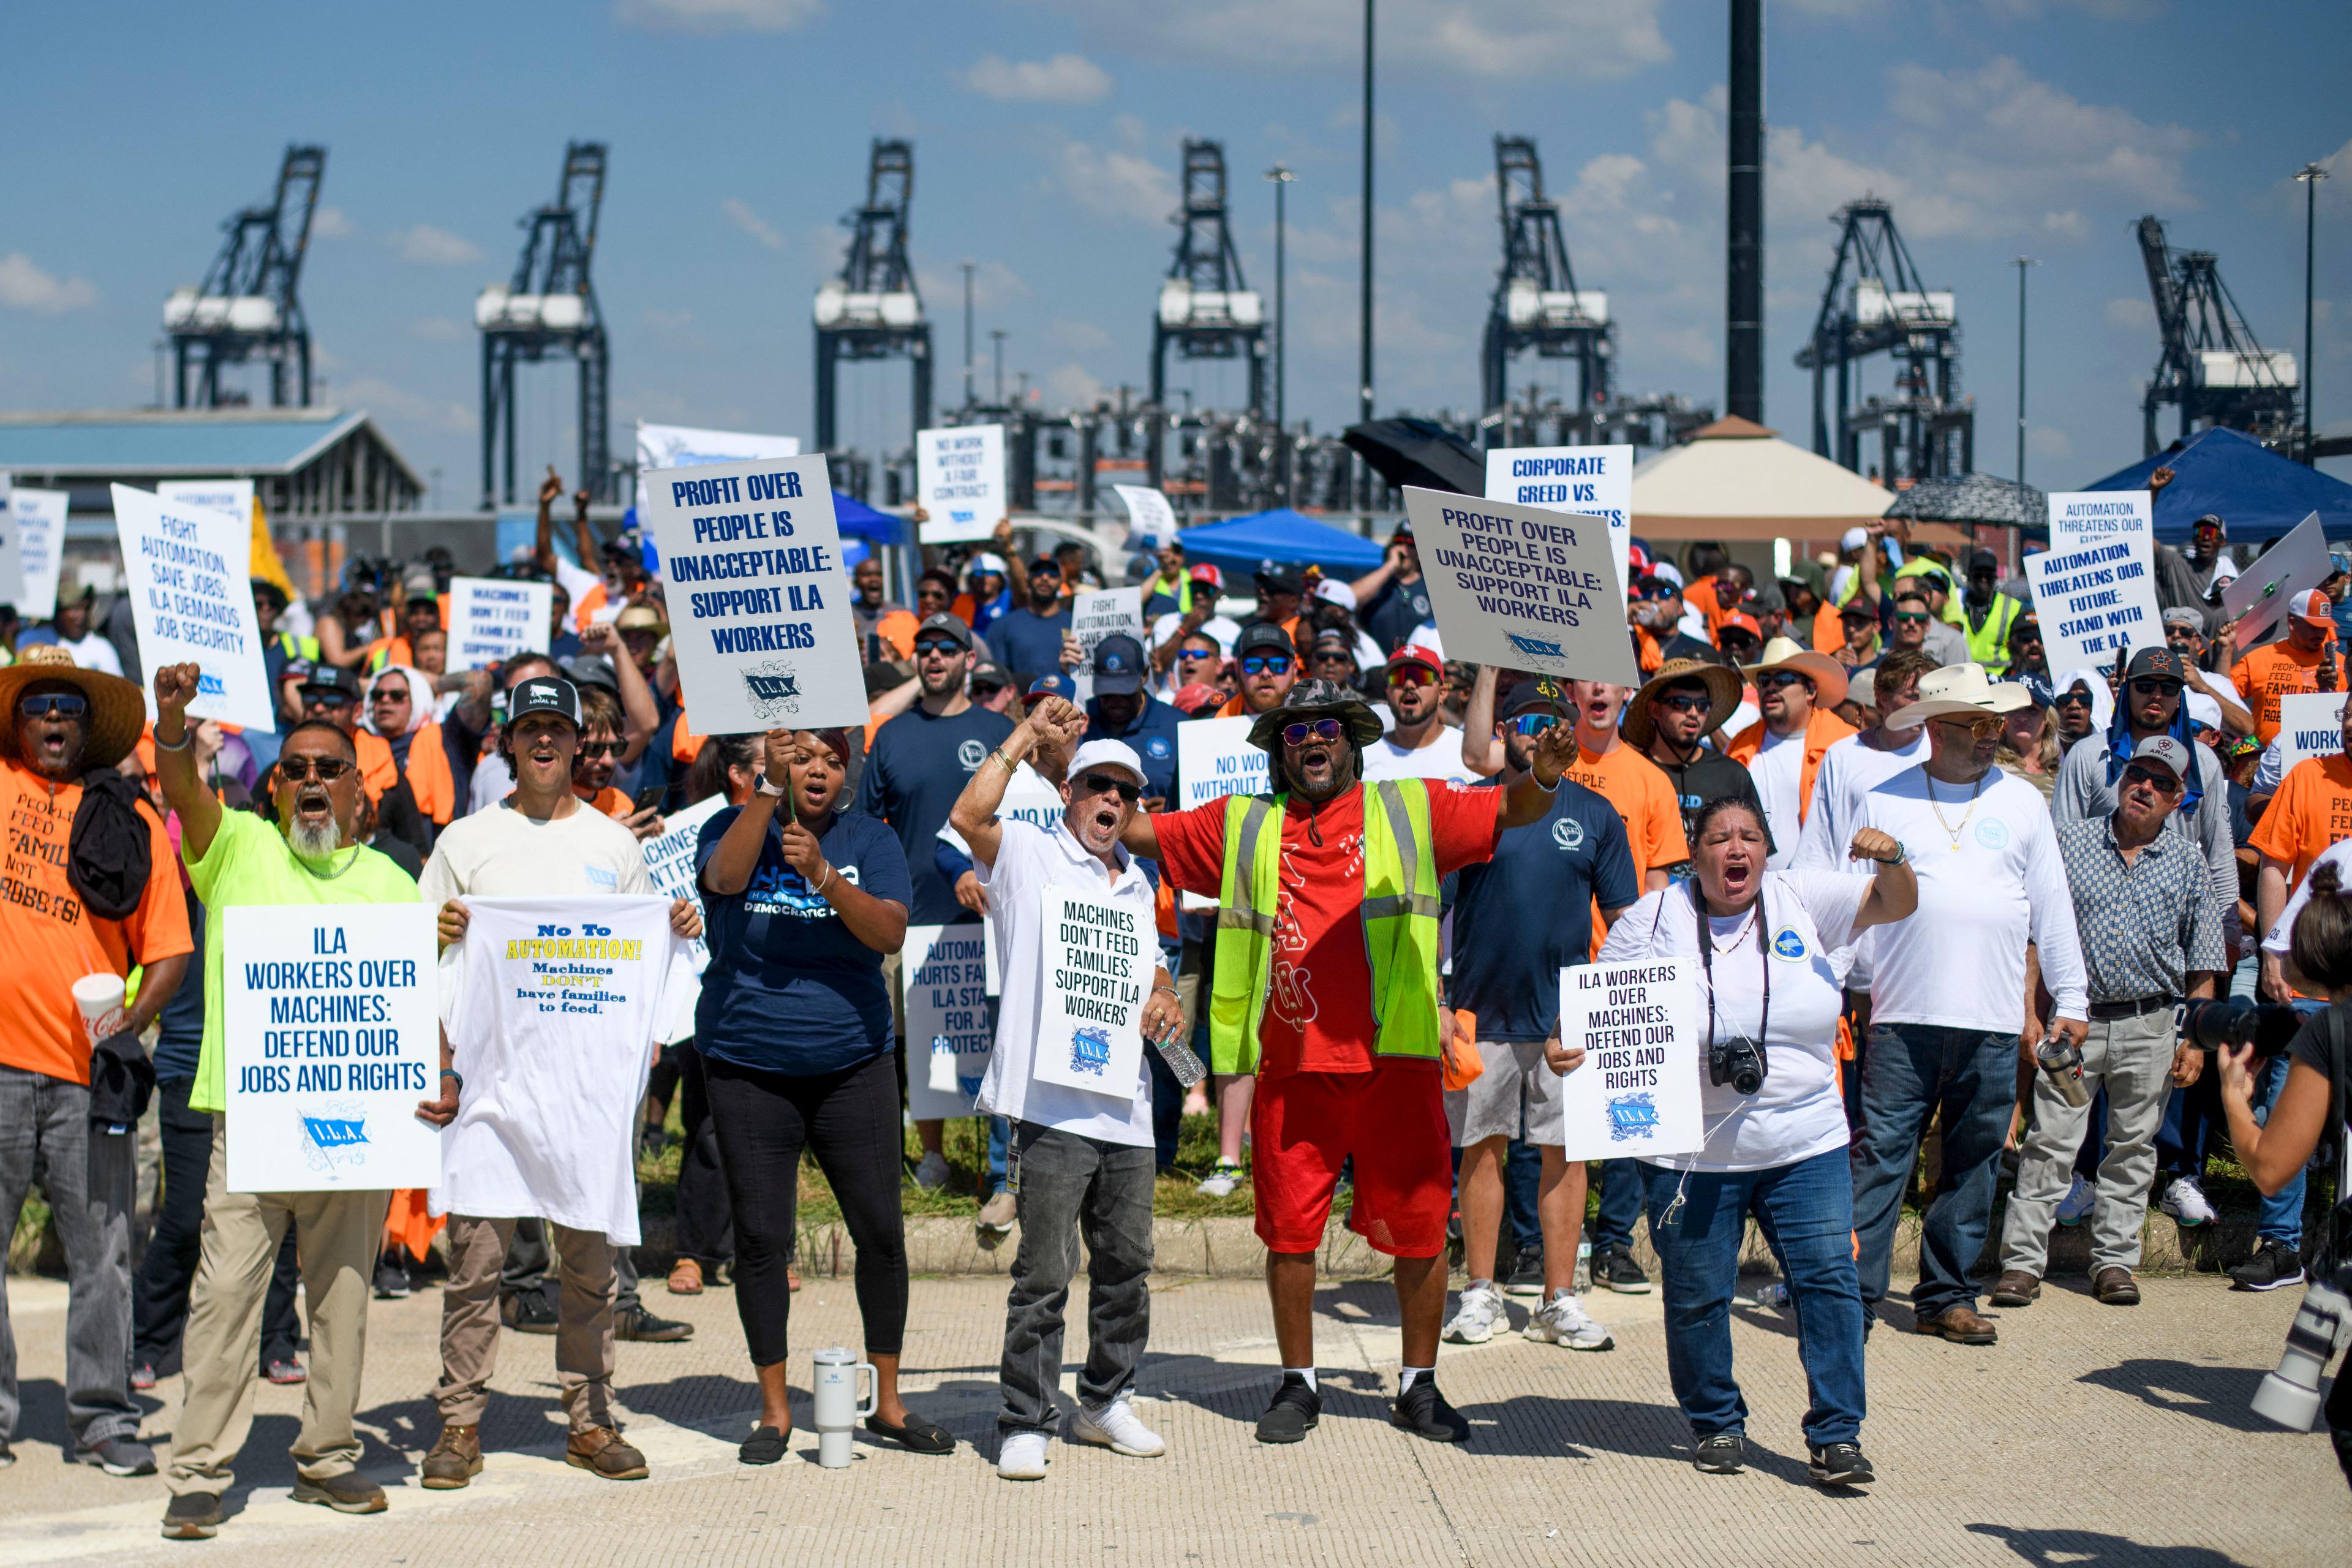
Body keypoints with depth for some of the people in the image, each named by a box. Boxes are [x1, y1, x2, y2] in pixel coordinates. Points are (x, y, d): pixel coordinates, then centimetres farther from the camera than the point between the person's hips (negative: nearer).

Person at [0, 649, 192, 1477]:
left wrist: (132, 1020, -8)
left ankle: (103, 1419, 11)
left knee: (101, 1252, 2)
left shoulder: (131, 818, 9)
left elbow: (169, 948, 8)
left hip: (90, 1066, 0)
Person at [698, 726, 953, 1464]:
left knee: (881, 1232, 1)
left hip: (852, 1064, 1)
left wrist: (823, 874, -24)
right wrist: (770, 786, -28)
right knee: (760, 1237, 0)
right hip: (748, 1068, -1)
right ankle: (774, 1411, 11)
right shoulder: (733, 825, 3)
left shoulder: (870, 839, 5)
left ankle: (887, 1402, 14)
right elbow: (726, 877, -21)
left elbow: (891, 933, -10)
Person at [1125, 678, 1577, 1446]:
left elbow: (1509, 810, 4)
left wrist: (1542, 778, -18)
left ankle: (1419, 1387, 16)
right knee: (1288, 1230, 5)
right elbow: (1137, 832, 17)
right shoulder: (1243, 827, 15)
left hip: (1394, 1061, -1)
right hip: (1290, 1066, 1)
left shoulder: (1409, 811, 10)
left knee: (1419, 1227, 2)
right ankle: (1297, 1385, 20)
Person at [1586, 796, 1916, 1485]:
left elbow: (1895, 906, 4)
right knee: (1697, 1296, 5)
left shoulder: (1802, 900, 5)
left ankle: (1835, 1435, 1)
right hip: (1691, 1159, -1)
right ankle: (1717, 1425, 24)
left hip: (1806, 1146, 1)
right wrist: (1567, 1046, -15)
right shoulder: (1655, 918, 1)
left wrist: (1891, 860, -18)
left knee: (1828, 1279, -5)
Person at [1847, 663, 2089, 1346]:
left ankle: (1946, 1295, 15)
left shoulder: (2022, 803, 12)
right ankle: (1855, 1293, -6)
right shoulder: (1884, 802, 7)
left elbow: (2051, 906, 14)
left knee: (1973, 1162, 6)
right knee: (1881, 1155, -7)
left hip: (1994, 1022, 2)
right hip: (1903, 1015, -2)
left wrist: (2070, 999, 11)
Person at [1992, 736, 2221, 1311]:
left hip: (2150, 1027, 2)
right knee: (2050, 1143, -5)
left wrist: (2195, 1039, 3)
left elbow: (2202, 963, 10)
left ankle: (2114, 1260, 17)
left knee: (2133, 1146, 8)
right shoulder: (2070, 841, 4)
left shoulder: (2187, 862, 7)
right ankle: (2023, 1261, -2)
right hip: (2073, 1019, -1)